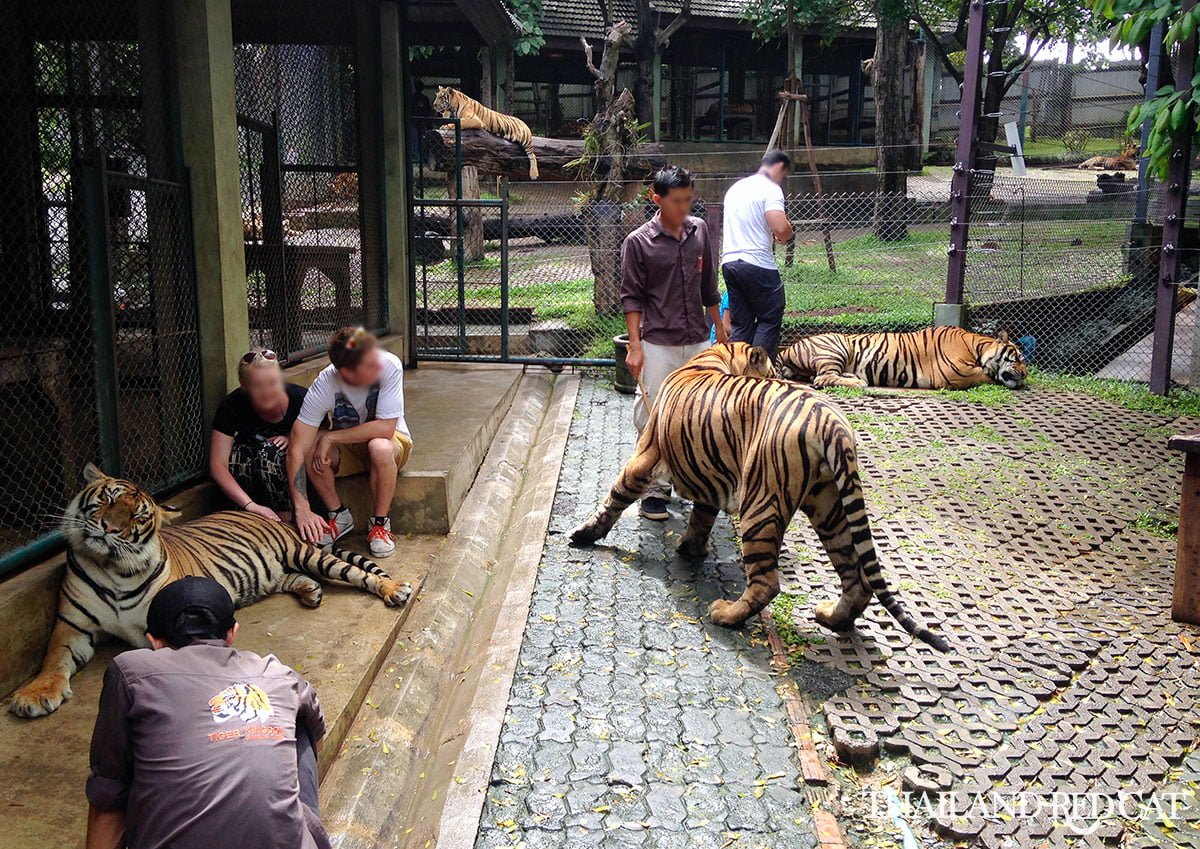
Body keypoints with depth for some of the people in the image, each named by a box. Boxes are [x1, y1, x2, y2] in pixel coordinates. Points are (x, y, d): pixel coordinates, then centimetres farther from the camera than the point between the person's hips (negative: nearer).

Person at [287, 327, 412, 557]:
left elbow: (385, 428, -29)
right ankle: (339, 517, -5)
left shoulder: (390, 366, -29)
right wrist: (302, 510, -35)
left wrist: (331, 437, -28)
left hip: (392, 439, -2)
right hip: (346, 446, 2)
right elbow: (297, 450, -28)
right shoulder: (324, 386, -26)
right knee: (309, 447, -28)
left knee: (380, 448, -36)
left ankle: (380, 523, -13)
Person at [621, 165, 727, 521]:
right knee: (654, 418, -2)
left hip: (698, 342, 5)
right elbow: (632, 297, -5)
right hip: (658, 344, -5)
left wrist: (719, 328, 19)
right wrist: (635, 345, -10)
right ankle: (654, 489, 7)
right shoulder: (638, 242, -7)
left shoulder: (699, 230, 7)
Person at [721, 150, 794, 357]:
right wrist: (787, 233, 3)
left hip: (729, 261, 7)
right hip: (758, 264, -7)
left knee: (741, 324, 11)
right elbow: (781, 228, -19)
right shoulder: (771, 188, -7)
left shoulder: (735, 187, 19)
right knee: (770, 320, 3)